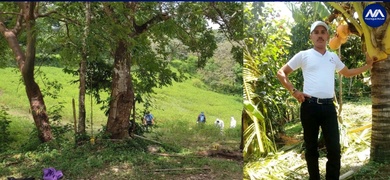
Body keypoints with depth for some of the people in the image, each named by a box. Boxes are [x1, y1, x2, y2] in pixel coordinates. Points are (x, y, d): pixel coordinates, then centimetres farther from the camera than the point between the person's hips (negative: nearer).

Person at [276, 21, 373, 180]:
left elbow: (347, 73, 34)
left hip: (329, 106, 3)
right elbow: (281, 73, 6)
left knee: (334, 148, -1)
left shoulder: (333, 57, 18)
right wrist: (294, 91, -5)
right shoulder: (303, 55, 5)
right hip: (310, 106, -3)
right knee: (311, 147, 6)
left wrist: (368, 65, 25)